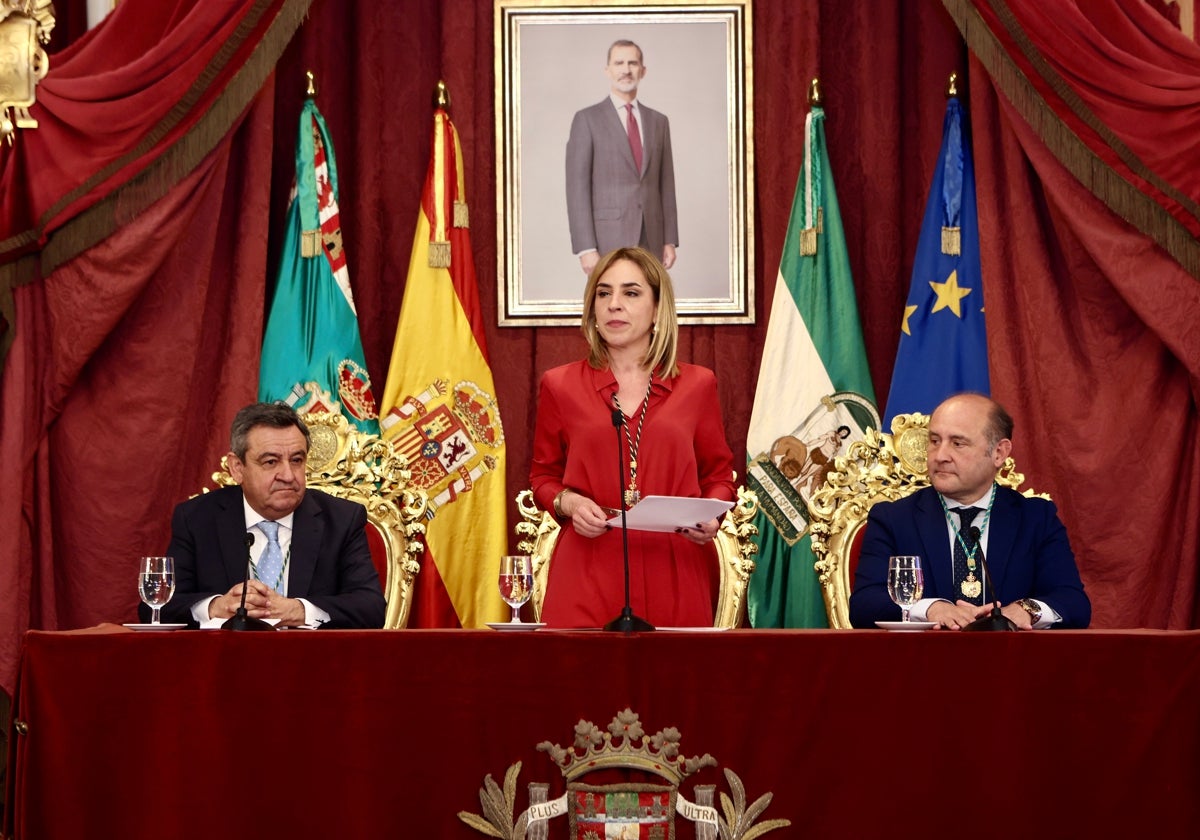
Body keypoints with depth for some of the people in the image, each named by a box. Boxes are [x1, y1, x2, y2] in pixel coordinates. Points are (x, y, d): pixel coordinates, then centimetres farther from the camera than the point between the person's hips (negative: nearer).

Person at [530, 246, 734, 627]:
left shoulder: (697, 385, 10)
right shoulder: (560, 385, 8)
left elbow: (719, 475, 16)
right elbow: (543, 475, 17)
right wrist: (567, 502, -4)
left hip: (676, 573, 1)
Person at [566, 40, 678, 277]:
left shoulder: (658, 121, 14)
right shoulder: (587, 120, -2)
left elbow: (666, 184, 15)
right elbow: (577, 187, -7)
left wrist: (670, 240, 7)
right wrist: (586, 248, -15)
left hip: (650, 240, 5)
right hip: (608, 241, -5)